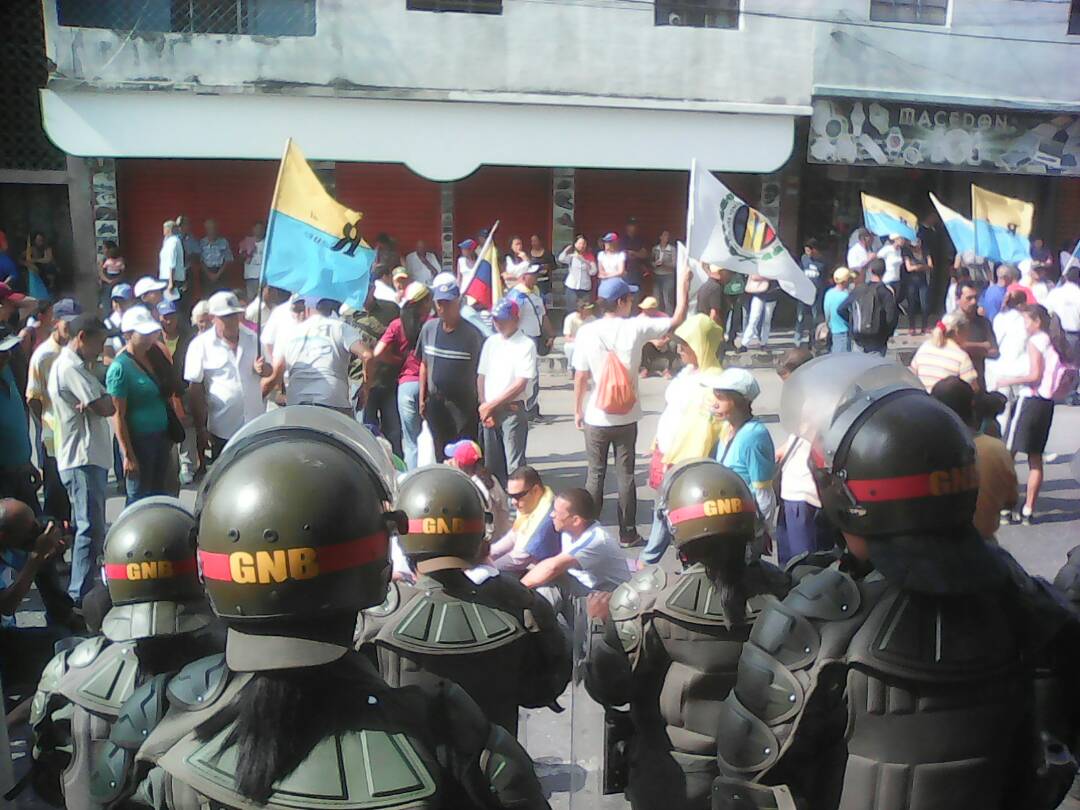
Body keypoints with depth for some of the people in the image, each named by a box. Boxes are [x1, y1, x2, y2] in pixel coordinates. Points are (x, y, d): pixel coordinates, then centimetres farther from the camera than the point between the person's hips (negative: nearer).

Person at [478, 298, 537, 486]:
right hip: (489, 410, 6)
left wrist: (491, 405, -10)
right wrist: (484, 406, -2)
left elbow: (520, 384, -13)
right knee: (492, 462, 12)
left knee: (514, 464, -6)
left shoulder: (526, 345, -7)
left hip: (513, 409, -6)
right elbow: (481, 376, 11)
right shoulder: (491, 342, 10)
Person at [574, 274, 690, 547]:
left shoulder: (586, 332, -10)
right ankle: (628, 533, 17)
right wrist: (683, 286, 12)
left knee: (595, 474, 10)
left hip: (596, 419, 0)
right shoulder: (636, 328, -10)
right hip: (626, 418, 0)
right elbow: (677, 320, 0)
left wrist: (577, 410, 5)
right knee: (625, 474, 9)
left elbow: (580, 376, -7)